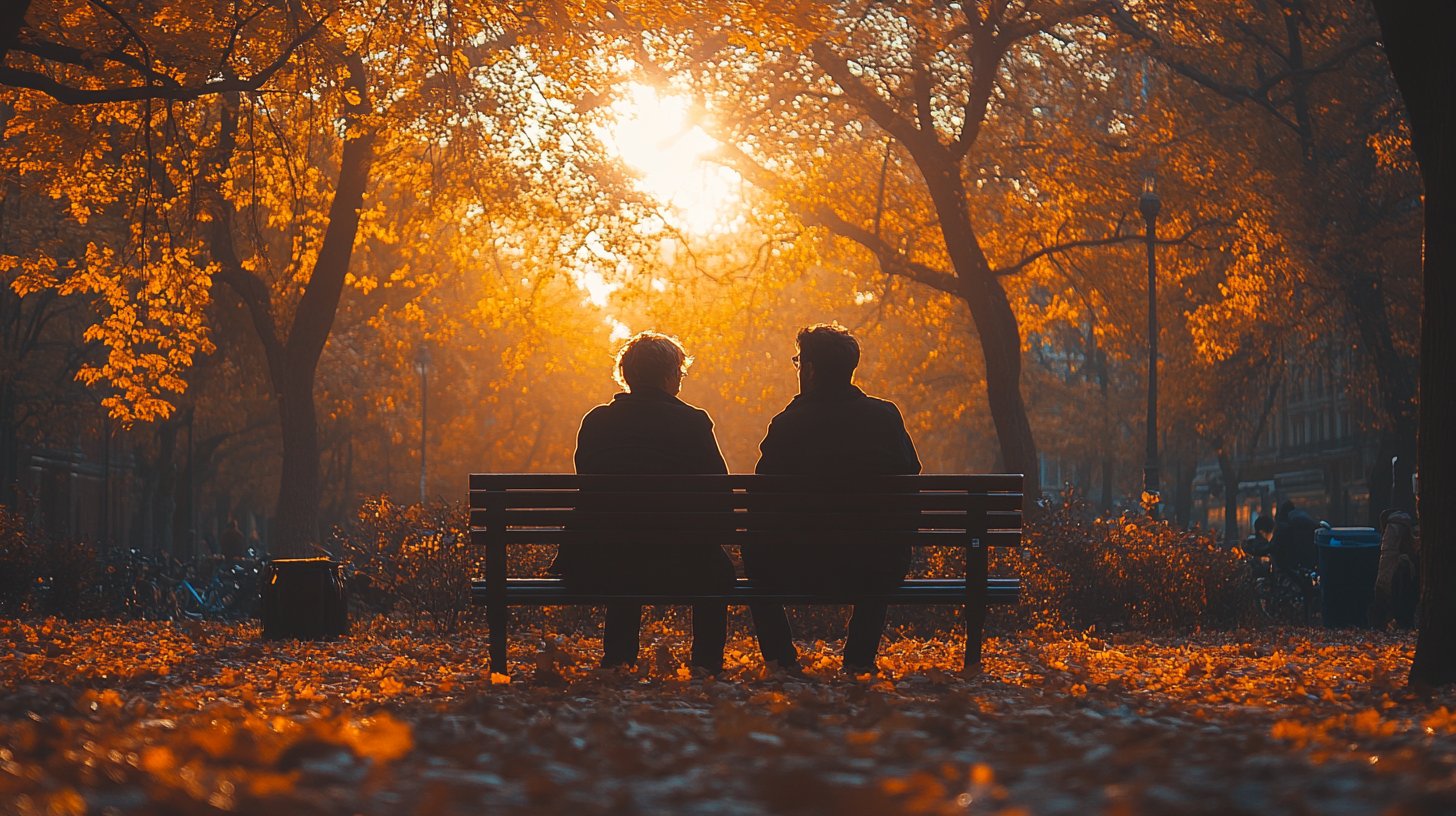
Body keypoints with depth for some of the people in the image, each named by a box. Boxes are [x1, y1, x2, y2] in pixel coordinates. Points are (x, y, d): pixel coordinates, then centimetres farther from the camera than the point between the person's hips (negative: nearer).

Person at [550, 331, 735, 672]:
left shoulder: (595, 421, 7)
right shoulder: (692, 422, -2)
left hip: (599, 567, 3)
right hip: (673, 563, -3)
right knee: (716, 567, 30)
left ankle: (617, 658, 38)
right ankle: (707, 664, 26)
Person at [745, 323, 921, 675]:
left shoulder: (788, 424, -8)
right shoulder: (886, 416, 0)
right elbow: (910, 477, 10)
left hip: (803, 568, -2)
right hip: (876, 572, 2)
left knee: (754, 550, 30)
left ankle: (781, 658, 27)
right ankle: (859, 659, 33)